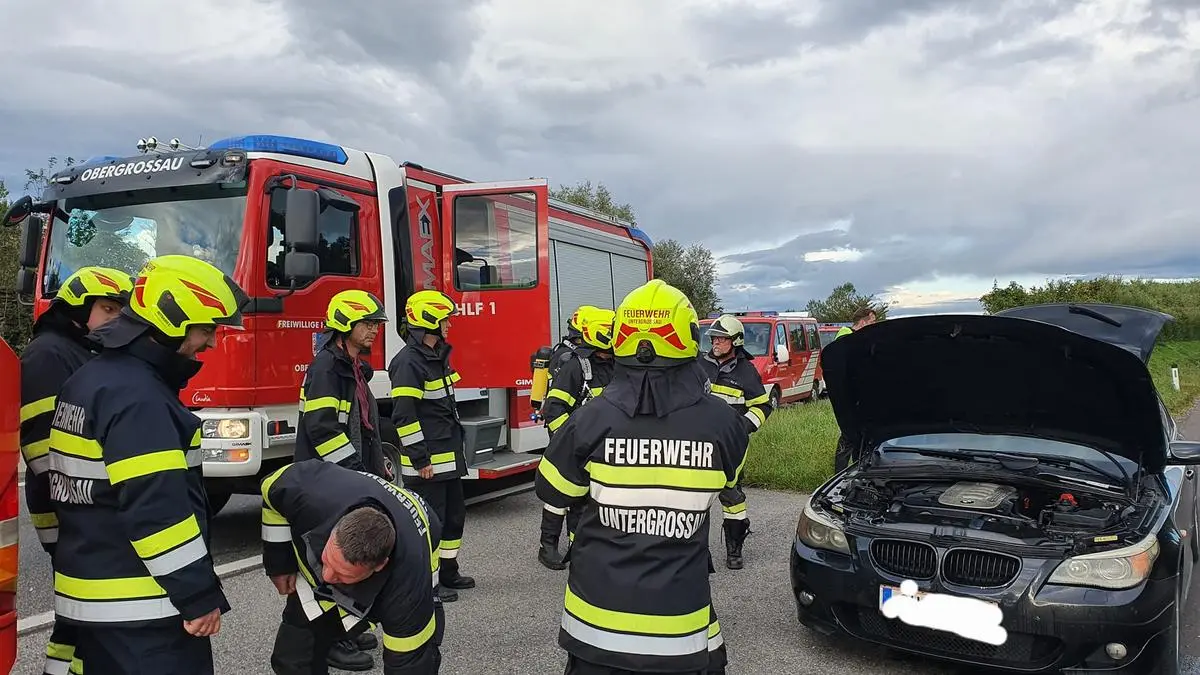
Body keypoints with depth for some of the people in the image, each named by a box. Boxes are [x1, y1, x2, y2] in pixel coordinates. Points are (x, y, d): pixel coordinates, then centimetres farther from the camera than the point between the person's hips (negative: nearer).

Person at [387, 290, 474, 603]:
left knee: (454, 514, 17)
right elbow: (403, 415, -22)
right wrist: (420, 459, -21)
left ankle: (448, 572, 31)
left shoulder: (438, 356, 12)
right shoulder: (409, 361, -18)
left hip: (449, 456, 10)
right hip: (427, 461, -10)